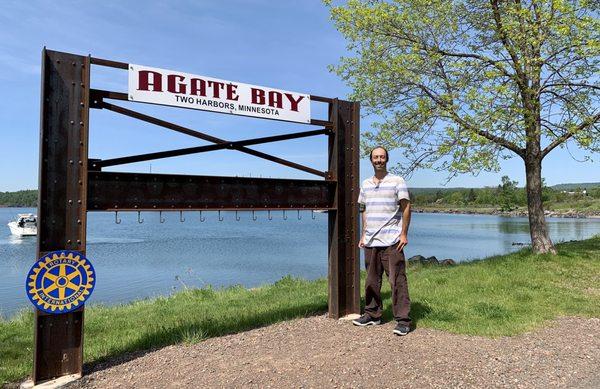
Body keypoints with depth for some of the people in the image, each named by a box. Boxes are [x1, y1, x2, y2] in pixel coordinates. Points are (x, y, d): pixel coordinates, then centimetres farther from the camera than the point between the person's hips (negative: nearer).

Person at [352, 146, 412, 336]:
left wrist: (404, 234, -9)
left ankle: (403, 320, 4)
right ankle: (372, 314, 23)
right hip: (371, 242, 5)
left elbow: (406, 208, -3)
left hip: (391, 241, -5)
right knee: (372, 280, 12)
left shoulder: (397, 181, -1)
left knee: (397, 281, -3)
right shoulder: (365, 184, 13)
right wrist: (363, 235, 13)